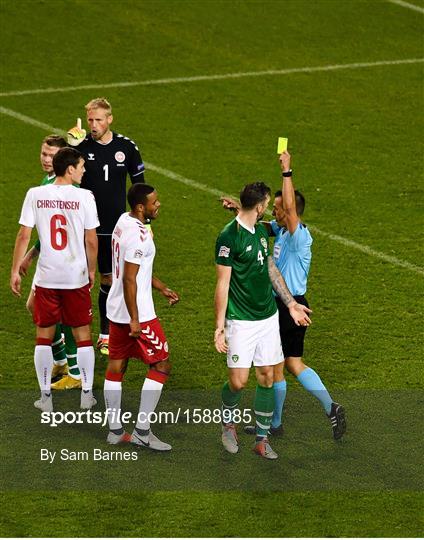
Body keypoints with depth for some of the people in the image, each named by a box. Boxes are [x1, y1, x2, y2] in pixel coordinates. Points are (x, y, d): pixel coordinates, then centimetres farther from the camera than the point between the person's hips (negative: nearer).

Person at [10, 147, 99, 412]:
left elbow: (24, 236, -4)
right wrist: (91, 270, 10)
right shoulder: (84, 197, -9)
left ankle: (46, 396, 13)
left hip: (46, 278, 1)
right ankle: (87, 394, 15)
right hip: (77, 277, -1)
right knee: (83, 335, 12)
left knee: (44, 336, 12)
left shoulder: (35, 195, -5)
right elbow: (91, 240, -5)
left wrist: (15, 271, 5)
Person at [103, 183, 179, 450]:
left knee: (116, 366, 13)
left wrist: (162, 288, 25)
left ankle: (115, 431, 20)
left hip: (116, 309, 10)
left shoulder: (123, 222, 7)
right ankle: (142, 431, 0)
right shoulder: (139, 236, -23)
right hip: (137, 313, -10)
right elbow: (129, 280, -24)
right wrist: (134, 320, -21)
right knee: (161, 365, 1)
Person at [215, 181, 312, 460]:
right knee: (238, 382, -8)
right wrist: (220, 327, -14)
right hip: (241, 321, -7)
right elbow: (222, 285, -13)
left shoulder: (261, 231, 8)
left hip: (269, 316, 7)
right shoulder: (229, 237, -16)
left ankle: (262, 439, 15)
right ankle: (229, 422, 22)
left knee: (267, 377, 6)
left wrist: (291, 303, 21)